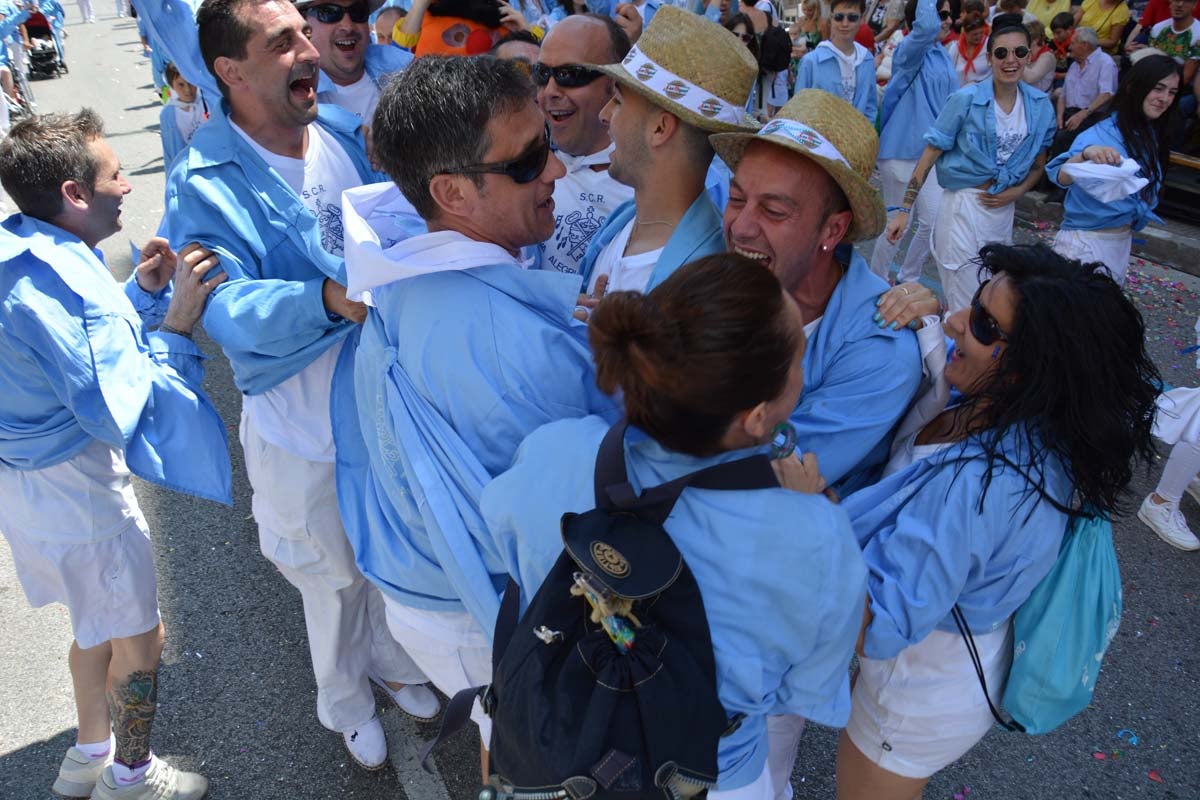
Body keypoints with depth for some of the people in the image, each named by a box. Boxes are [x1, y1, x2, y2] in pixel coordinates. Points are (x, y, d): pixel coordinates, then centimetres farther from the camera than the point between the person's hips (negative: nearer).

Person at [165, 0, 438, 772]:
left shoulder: (349, 133, -3)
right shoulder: (205, 183, -17)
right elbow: (231, 309, -27)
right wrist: (329, 299, -44)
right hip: (303, 424, -3)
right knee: (333, 576, 19)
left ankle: (393, 662, 55)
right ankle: (347, 702, 49)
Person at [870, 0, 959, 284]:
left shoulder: (943, 56, 12)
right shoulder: (909, 51, -11)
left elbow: (953, 100, 18)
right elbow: (926, 27, -34)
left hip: (933, 152, 7)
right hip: (902, 152, -7)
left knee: (934, 220, 7)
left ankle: (908, 279, 24)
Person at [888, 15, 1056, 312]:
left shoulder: (1041, 105, 3)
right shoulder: (966, 99, -10)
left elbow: (1039, 160, 15)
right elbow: (930, 154, -10)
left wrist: (1017, 191, -4)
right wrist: (905, 209, -14)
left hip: (1004, 209, 5)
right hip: (963, 205, -5)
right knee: (965, 305, -2)